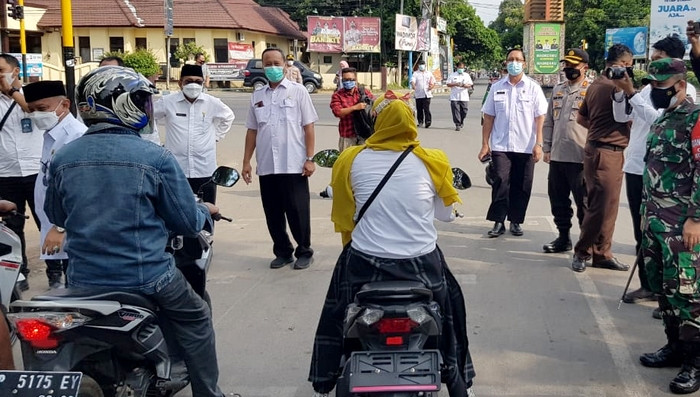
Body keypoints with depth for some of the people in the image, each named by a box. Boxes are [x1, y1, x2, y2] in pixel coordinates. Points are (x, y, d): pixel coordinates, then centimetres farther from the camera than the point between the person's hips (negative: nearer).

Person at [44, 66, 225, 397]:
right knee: (195, 320, 19)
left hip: (82, 279, 4)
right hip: (145, 276, -4)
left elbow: (56, 216, 15)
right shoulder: (156, 158, -13)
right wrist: (205, 211, 17)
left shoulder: (62, 158, -1)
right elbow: (188, 222, -6)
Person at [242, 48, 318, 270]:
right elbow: (252, 131, 14)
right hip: (266, 166, 4)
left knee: (297, 211, 2)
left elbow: (308, 127, -1)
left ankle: (304, 252, 17)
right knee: (273, 213, 10)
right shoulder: (257, 96, 11)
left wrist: (310, 158, -7)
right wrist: (246, 161, 9)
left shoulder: (298, 91, 1)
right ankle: (283, 252, 24)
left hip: (293, 165, -4)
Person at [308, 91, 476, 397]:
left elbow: (343, 217, 5)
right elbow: (447, 214, 7)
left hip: (364, 264, 0)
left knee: (336, 315, 26)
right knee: (450, 301, 27)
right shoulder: (431, 162, -6)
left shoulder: (351, 160, -5)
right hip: (421, 265, 0)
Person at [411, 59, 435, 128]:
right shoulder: (415, 73, 5)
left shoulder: (429, 73, 14)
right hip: (418, 95, 0)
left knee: (426, 108, -12)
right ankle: (420, 122, 18)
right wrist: (413, 86, -33)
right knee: (419, 109, 5)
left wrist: (431, 86, -6)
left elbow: (433, 82, 17)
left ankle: (428, 121, -15)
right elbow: (412, 81, -11)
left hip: (427, 94, 0)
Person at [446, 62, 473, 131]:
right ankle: (457, 125, -3)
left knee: (464, 111, 3)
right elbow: (448, 84, 0)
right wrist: (455, 84, -16)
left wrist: (465, 86, -14)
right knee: (456, 111, -7)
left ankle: (461, 122, 28)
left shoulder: (466, 75, 11)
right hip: (454, 97, -2)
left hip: (464, 97, 2)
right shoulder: (452, 75, 5)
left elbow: (470, 84, 8)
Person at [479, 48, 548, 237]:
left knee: (521, 186, 5)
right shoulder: (497, 87, 7)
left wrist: (538, 144, -9)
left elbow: (540, 118, -1)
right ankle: (498, 222, 1)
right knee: (500, 183, -7)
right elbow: (488, 117, 8)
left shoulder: (533, 88, 2)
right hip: (500, 146, 0)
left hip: (525, 147, 0)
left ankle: (516, 221, 18)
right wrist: (485, 144, 4)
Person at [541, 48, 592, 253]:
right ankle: (563, 238, 28)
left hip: (581, 158, -6)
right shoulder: (558, 89, 13)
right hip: (557, 156, 7)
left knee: (583, 203, 3)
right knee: (558, 201, 14)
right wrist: (547, 148, 12)